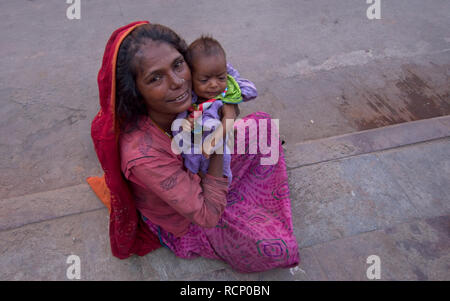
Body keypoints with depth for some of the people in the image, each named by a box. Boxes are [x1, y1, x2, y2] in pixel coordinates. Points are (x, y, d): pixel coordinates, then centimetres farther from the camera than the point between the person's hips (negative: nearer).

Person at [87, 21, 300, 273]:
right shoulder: (142, 155, -43)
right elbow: (208, 215, -33)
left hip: (199, 172, 6)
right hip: (184, 219, -6)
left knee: (262, 121, 2)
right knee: (278, 249, -11)